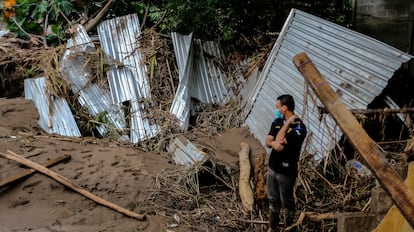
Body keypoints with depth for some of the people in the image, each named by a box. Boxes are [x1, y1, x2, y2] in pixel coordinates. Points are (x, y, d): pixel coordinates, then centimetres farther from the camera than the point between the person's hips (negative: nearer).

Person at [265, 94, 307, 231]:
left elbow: (279, 141, -26)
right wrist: (274, 143, -22)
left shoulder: (299, 127, -22)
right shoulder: (277, 121, 3)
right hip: (272, 168, 7)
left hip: (286, 172, -7)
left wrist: (287, 123, -21)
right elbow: (268, 142, 1)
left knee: (287, 203, 10)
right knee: (273, 201, 19)